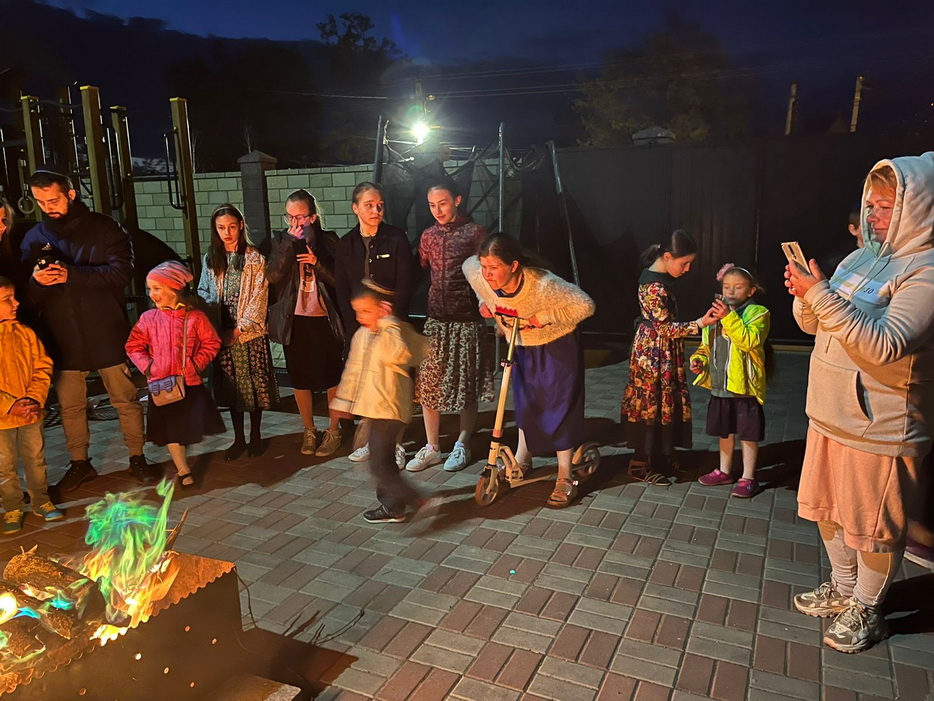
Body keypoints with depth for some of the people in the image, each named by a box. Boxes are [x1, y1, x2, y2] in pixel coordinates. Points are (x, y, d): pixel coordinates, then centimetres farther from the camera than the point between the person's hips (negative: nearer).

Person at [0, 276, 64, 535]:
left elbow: (42, 367, 1)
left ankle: (41, 501, 31)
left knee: (36, 459, 14)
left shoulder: (24, 333, -2)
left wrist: (34, 399, -12)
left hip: (30, 415, 3)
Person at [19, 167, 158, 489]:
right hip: (63, 338, 3)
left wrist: (71, 275, -25)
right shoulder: (34, 238, 6)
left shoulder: (105, 228, -3)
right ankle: (80, 462, 29)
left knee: (126, 400, 6)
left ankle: (137, 458, 21)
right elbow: (27, 293, 6)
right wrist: (36, 281, -18)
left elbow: (122, 272, -16)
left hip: (107, 334, -3)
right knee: (70, 406, 12)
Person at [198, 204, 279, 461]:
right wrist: (214, 328, -6)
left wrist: (240, 329, -14)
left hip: (250, 332, -3)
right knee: (231, 386, 9)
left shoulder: (254, 258, -4)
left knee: (254, 383, 3)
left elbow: (259, 298, -8)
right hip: (222, 333, 4)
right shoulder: (210, 259, 8)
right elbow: (204, 294, 10)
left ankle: (255, 437, 17)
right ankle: (239, 439, 19)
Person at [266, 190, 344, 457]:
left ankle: (333, 430, 24)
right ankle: (309, 430, 30)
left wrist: (318, 263, -20)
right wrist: (290, 242, -18)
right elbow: (272, 275, -13)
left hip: (324, 319, -2)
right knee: (299, 379, 12)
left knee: (332, 377, 7)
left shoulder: (327, 240, -3)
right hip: (294, 320, 2)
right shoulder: (281, 240, 1)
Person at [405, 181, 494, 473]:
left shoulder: (475, 232, -5)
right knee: (427, 384, 4)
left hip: (467, 320, -4)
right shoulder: (428, 235, 9)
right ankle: (431, 447, 17)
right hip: (435, 320, 4)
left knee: (466, 386, 6)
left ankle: (462, 446, 22)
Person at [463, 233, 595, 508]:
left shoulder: (543, 285, -37)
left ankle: (565, 478, 12)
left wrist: (544, 316, -31)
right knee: (525, 402, 18)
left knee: (561, 407, -1)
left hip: (557, 348, -5)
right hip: (522, 348, 5)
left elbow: (585, 305, -29)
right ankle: (522, 461, 39)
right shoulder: (476, 273, -23)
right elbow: (468, 264, 3)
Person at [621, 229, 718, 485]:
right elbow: (665, 328, -21)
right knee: (651, 403, 0)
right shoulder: (655, 286, -24)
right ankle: (640, 464, 11)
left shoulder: (658, 277, 6)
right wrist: (700, 323, -22)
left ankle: (660, 453, 31)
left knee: (663, 401, 17)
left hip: (660, 350, 10)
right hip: (654, 351, -10)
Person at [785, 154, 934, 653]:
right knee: (827, 506, 20)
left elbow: (886, 344, -29)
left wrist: (821, 295, -29)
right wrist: (805, 294, -10)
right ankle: (842, 589, 40)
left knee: (875, 522, 9)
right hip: (830, 413, 8)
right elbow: (812, 325, 11)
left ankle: (866, 610, 29)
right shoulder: (858, 259, 7)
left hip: (880, 424, -8)